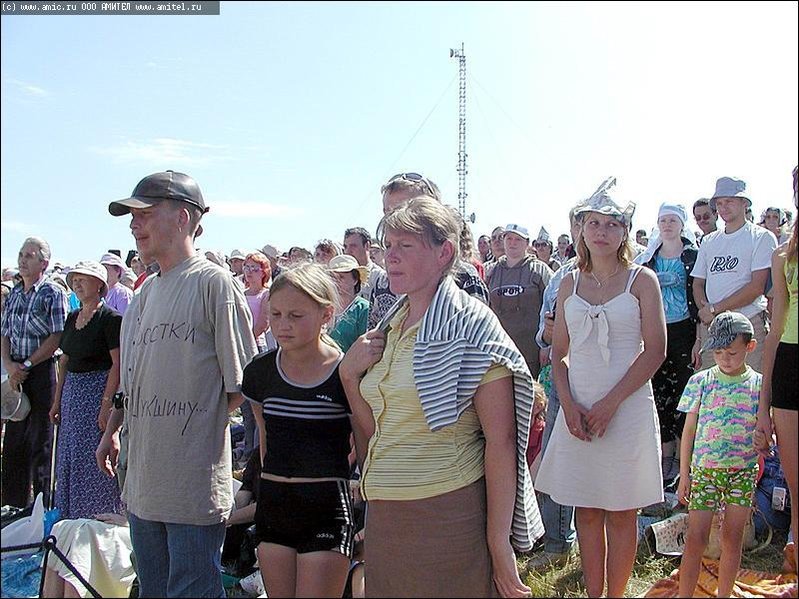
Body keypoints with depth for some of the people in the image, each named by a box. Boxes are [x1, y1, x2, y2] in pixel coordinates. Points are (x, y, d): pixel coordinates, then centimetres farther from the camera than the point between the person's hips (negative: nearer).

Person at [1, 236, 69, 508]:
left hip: (42, 370, -6)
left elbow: (57, 338, -11)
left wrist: (26, 365, -13)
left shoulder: (53, 293, -5)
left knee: (41, 438, -1)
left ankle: (43, 504, 10)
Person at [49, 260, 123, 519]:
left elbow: (117, 364, -16)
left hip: (98, 389, -8)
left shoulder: (110, 318, -11)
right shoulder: (72, 318, 12)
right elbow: (64, 361, 16)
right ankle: (71, 517, 25)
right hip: (72, 391, 8)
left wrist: (107, 404, -21)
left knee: (94, 459, -3)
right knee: (69, 457, 12)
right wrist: (57, 400, 13)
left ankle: (99, 516, 10)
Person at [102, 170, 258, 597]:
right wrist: (111, 432, 20)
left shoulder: (214, 283, -10)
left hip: (194, 485, -8)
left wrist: (201, 424, -9)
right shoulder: (144, 293, 14)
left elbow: (243, 383, -11)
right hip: (142, 481, 8)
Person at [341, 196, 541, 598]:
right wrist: (349, 375, -3)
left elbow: (501, 441, -15)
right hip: (384, 516, 7)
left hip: (450, 516, -7)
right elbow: (374, 433, 12)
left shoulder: (470, 325, -11)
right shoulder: (390, 330, 9)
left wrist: (499, 543, -18)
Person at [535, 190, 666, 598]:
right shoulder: (570, 283, 9)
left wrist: (610, 403, -13)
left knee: (621, 513, 5)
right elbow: (558, 352, 9)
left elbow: (655, 350, -7)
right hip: (578, 410, 3)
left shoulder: (641, 280, 0)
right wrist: (568, 404, -6)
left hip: (627, 408, -3)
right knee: (586, 512, 10)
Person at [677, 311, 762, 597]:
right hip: (704, 469, -1)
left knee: (732, 537, 7)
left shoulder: (758, 384, 1)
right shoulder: (700, 381, 0)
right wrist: (684, 475, 3)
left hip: (743, 471, 1)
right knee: (695, 537, -2)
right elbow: (689, 430, 4)